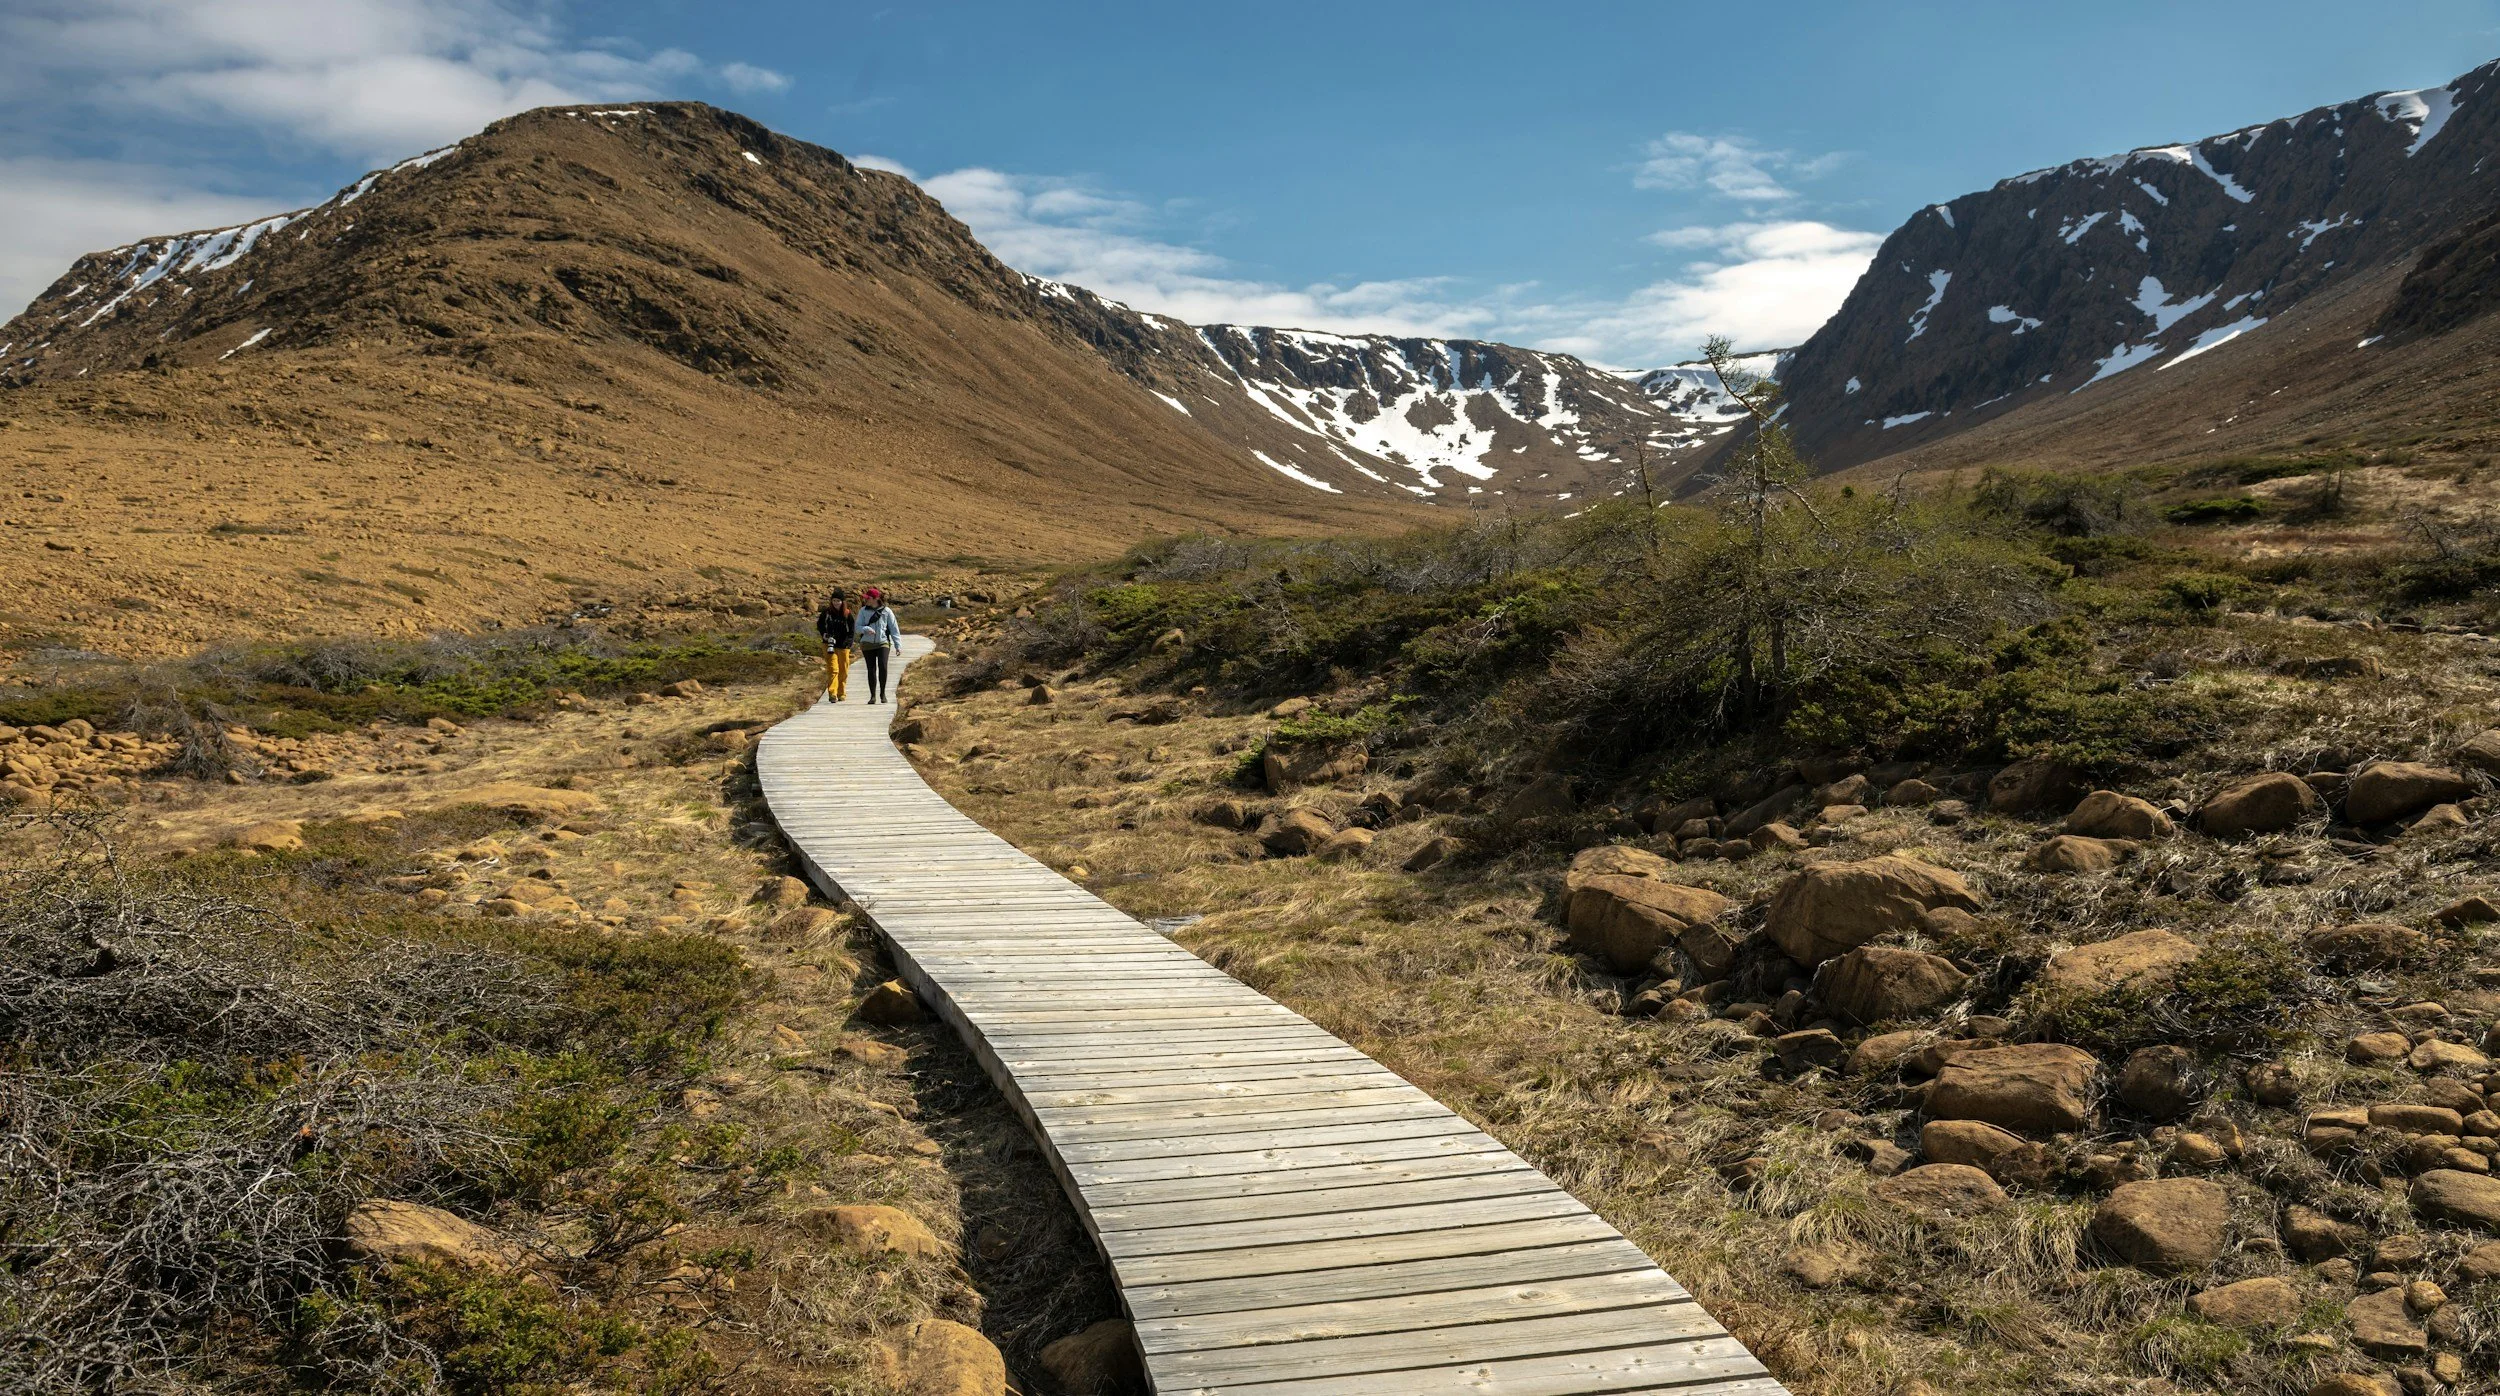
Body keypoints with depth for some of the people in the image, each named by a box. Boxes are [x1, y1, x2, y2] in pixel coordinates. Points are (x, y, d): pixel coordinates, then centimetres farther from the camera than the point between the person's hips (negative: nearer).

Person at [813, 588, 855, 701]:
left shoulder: (847, 614, 3)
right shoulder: (826, 612, 3)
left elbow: (851, 630, 5)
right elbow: (820, 625, 12)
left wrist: (847, 643, -7)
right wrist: (825, 635, -5)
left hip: (843, 646, 1)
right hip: (830, 645, -1)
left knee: (843, 671, 6)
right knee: (833, 669, -12)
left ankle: (841, 694, 18)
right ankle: (832, 693, -18)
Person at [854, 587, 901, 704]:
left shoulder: (886, 611, 2)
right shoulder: (864, 611, 5)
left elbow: (894, 628, 5)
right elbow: (857, 627, 3)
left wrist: (898, 645, 0)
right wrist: (866, 629, -19)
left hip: (883, 643, -2)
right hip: (867, 644, 2)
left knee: (882, 666, -19)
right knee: (871, 669, 3)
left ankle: (882, 693, -3)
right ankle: (873, 696, 12)